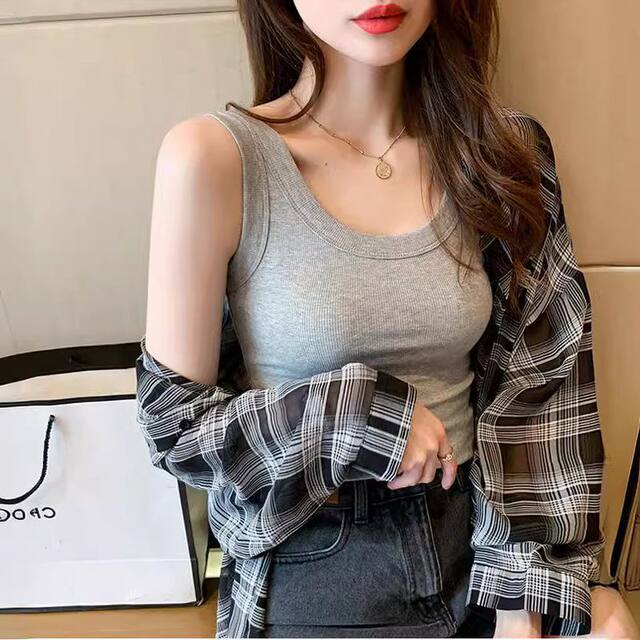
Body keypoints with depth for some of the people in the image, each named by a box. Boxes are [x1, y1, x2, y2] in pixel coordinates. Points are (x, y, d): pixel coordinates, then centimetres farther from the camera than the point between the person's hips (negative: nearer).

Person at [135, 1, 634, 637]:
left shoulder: (497, 153, -5)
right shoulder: (215, 156, -16)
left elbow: (535, 389, -3)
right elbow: (172, 420, -11)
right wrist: (358, 418, -22)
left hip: (479, 554, 4)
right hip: (312, 582, -3)